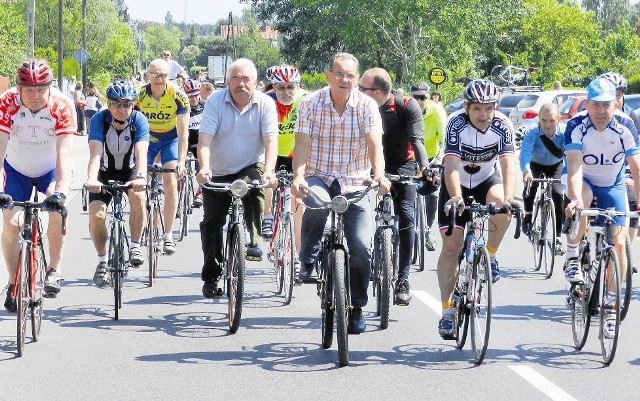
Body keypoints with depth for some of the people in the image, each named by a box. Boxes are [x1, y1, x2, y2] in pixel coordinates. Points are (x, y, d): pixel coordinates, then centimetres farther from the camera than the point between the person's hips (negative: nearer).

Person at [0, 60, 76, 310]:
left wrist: (61, 191, -45)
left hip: (50, 169, -1)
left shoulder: (62, 106, -29)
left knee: (58, 210, -28)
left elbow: (63, 153, -33)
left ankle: (54, 270, -11)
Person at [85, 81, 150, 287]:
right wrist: (91, 179, -52)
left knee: (138, 196, -32)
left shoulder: (139, 120, -22)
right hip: (105, 172, 0)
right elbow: (95, 153, -34)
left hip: (130, 171, 0)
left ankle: (135, 246, -14)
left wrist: (141, 177, -54)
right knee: (96, 214, -19)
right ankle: (102, 261, 4)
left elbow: (141, 153, -34)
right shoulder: (99, 120, -22)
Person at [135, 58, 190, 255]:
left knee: (170, 183, -15)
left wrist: (181, 161, -34)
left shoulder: (178, 96, -26)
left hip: (170, 139, -1)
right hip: (147, 138, 1)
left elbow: (183, 133, -25)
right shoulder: (140, 95, -24)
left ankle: (168, 235, -10)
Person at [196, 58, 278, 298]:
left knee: (254, 189, -35)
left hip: (251, 167, -1)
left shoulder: (265, 104, -11)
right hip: (218, 172, 1)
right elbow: (205, 138, -21)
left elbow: (270, 139, -20)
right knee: (212, 223, 2)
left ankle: (254, 243, -26)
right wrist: (204, 168, -38)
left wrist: (269, 170, -38)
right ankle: (211, 277, 16)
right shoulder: (215, 102, -12)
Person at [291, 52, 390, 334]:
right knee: (317, 203, -37)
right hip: (319, 177, -1)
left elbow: (375, 144, -16)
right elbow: (302, 144, -10)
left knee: (361, 246, -11)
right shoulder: (311, 104, -4)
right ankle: (308, 259, -10)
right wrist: (298, 176, -29)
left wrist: (379, 174, -35)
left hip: (355, 183, 1)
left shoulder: (367, 106, -5)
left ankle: (356, 308, 9)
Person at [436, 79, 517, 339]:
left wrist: (508, 197, -49)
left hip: (487, 180, 1)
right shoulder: (456, 124, -26)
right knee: (451, 247, -10)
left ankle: (489, 256, -7)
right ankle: (447, 312, -3)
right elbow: (451, 166, -36)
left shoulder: (502, 126, -22)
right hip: (457, 185, -1)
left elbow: (508, 164, -32)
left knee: (501, 206, -34)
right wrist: (455, 198, -52)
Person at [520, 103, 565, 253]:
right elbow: (525, 152, -47)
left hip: (556, 166, 0)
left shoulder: (564, 132, -30)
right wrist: (526, 171, -66)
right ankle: (528, 216, 5)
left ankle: (557, 237, -8)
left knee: (558, 194, -19)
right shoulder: (532, 132, -32)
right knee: (530, 185, -26)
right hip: (535, 165, 0)